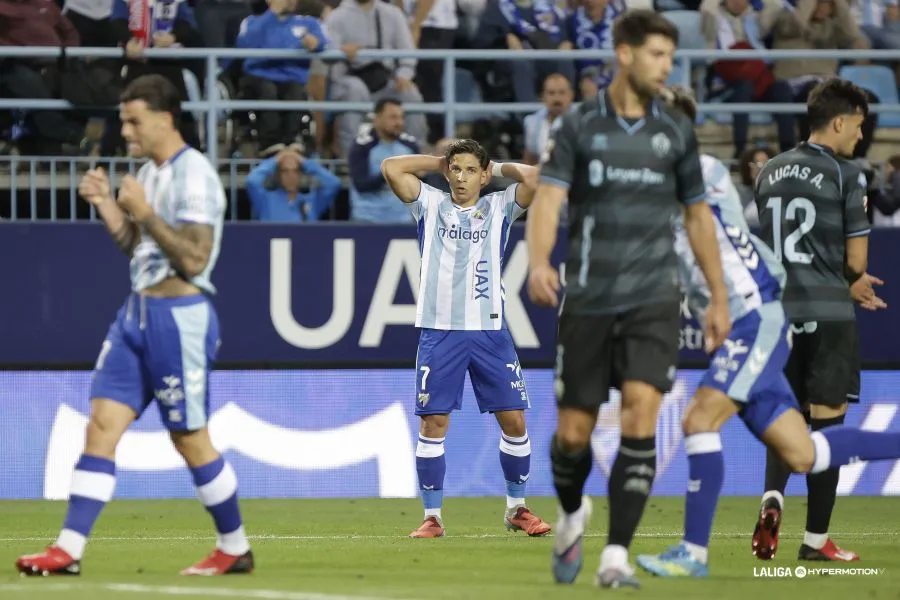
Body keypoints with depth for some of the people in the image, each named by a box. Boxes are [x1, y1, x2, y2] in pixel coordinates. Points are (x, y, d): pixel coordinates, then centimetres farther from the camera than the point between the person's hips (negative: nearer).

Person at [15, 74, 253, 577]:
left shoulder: (194, 175, -14)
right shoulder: (150, 172, 14)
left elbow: (193, 259, -20)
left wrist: (144, 212, -23)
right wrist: (106, 204, 9)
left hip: (180, 317, -9)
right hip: (138, 312, 9)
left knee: (190, 438, 0)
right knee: (102, 425, 0)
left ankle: (236, 549, 15)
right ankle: (69, 550, -4)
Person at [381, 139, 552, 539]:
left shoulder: (499, 209, 8)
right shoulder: (430, 205, 8)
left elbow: (533, 178, -8)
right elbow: (391, 168, -2)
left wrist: (496, 168, 7)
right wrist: (439, 161, 7)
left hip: (489, 330, 1)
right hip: (439, 330, -1)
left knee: (513, 420, 0)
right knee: (433, 423, -4)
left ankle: (516, 509, 17)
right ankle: (432, 516, 4)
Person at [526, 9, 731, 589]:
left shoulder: (676, 131, 8)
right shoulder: (579, 126, 0)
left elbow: (698, 215, 17)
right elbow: (549, 198, -11)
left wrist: (719, 297, 17)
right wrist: (539, 263, -30)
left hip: (654, 300, 1)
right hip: (589, 299, -1)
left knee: (641, 414, -17)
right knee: (574, 432, 3)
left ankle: (616, 556, -15)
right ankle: (573, 515, 36)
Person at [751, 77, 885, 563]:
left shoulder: (770, 172, 10)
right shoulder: (846, 176, -8)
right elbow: (856, 260, -9)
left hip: (779, 309, 5)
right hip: (829, 313, -5)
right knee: (826, 421, 2)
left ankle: (772, 498, -12)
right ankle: (816, 539, 5)